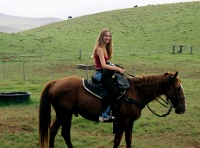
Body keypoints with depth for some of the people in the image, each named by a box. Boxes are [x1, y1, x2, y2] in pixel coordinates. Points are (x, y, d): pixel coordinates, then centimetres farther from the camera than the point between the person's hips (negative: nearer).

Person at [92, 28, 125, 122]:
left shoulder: (105, 48, 17)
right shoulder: (100, 49, -13)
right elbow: (103, 65, -21)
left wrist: (115, 67, 4)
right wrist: (118, 69, -18)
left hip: (105, 74, 10)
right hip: (101, 74, -10)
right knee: (115, 92, -22)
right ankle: (103, 115, -19)